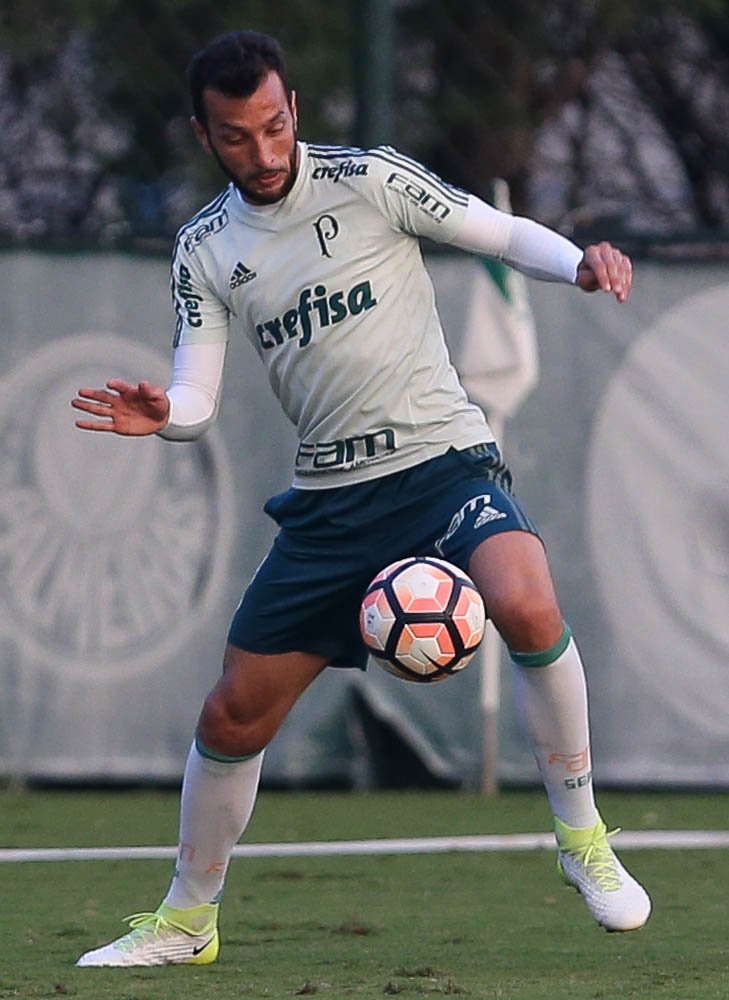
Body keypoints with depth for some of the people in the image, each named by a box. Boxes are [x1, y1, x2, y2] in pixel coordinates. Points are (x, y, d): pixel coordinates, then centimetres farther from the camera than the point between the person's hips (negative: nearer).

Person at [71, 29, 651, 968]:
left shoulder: (368, 180, -5)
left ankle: (582, 836, -15)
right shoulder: (203, 251, 6)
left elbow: (502, 233, -1)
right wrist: (160, 414, -21)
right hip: (328, 497, 4)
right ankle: (186, 920, 26)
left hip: (441, 459, -4)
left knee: (526, 607, -33)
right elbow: (195, 398, 3)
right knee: (234, 714, 5)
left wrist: (580, 262, -22)